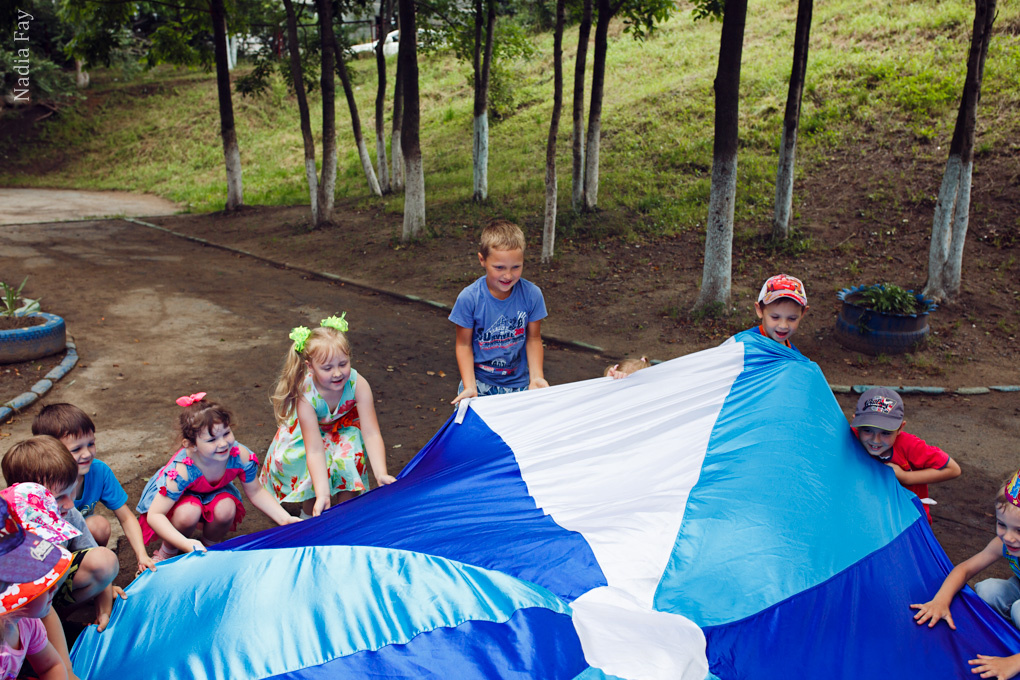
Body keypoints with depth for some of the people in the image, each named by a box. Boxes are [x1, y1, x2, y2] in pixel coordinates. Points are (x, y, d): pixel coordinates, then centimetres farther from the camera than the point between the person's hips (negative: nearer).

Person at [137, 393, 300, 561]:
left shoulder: (241, 456, -29)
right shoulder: (180, 471, -39)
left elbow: (255, 492, -13)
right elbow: (154, 515, -37)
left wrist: (285, 519, -21)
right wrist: (185, 543, -50)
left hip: (211, 494, 3)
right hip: (176, 497, -3)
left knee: (226, 508, -30)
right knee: (189, 512, -36)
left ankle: (209, 546, 3)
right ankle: (167, 550, -2)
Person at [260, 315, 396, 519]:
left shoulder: (358, 384, -33)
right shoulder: (305, 396, -36)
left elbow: (371, 433, -32)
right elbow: (315, 451, -38)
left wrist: (381, 474, -43)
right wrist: (322, 495, -47)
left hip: (344, 431, 1)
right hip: (306, 434, -1)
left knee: (349, 455, -25)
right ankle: (309, 516, 3)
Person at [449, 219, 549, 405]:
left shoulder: (532, 294, -9)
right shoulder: (469, 298, -14)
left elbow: (533, 339, 3)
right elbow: (464, 344, -6)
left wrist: (536, 377, -7)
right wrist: (469, 386, -15)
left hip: (519, 382, 1)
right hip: (480, 381, -1)